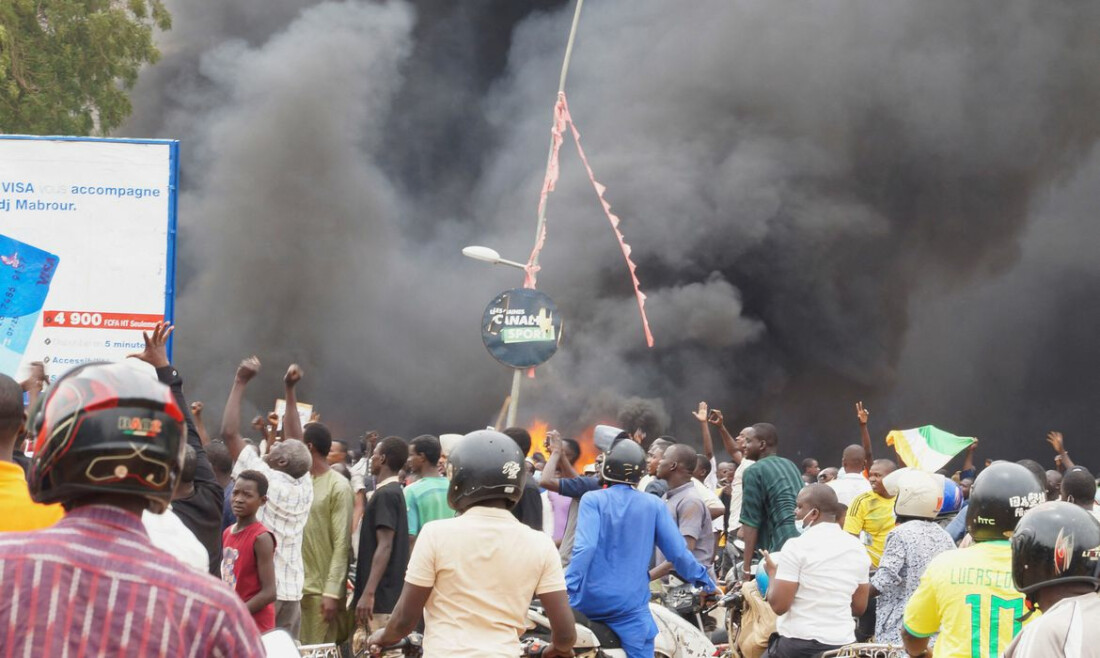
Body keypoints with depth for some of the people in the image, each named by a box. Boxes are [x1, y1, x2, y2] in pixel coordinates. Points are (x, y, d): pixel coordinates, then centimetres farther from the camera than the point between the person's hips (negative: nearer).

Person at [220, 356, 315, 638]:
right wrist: (290, 390, 24)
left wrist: (239, 383, 0)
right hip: (292, 591, 6)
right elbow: (295, 440, 20)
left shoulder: (264, 480, -7)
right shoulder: (304, 488, 7)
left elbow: (229, 433, -7)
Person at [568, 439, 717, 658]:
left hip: (589, 599, -1)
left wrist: (566, 589, -19)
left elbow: (584, 547, -17)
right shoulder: (654, 505, 4)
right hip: (630, 604, 1)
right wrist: (703, 578, 20)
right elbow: (677, 551, 3)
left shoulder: (593, 500, -4)